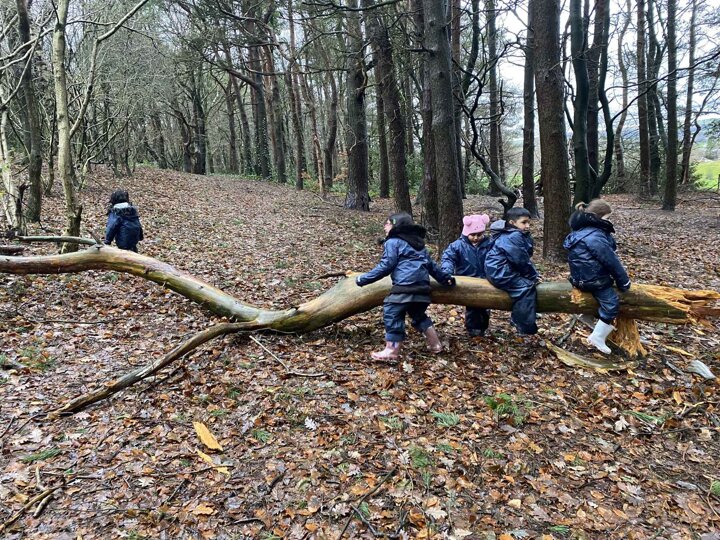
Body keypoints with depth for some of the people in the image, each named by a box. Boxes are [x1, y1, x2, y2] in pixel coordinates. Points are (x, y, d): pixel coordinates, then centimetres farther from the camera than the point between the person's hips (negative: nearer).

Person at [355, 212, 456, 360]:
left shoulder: (393, 242, 3)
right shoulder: (418, 243, 28)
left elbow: (386, 266, -6)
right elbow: (430, 264, 31)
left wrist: (365, 278, -3)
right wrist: (445, 278, 38)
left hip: (405, 284, -8)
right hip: (422, 285, 9)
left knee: (392, 313, -3)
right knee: (418, 314, 23)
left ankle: (391, 350, -4)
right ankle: (435, 344, 26)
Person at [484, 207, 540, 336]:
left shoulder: (521, 235, 15)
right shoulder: (514, 237, -19)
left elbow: (525, 259, 16)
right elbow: (521, 261, -17)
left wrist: (534, 274, 6)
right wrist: (533, 276, -6)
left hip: (505, 270, 11)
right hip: (500, 272, -11)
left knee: (529, 280, 17)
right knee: (526, 287, -18)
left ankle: (517, 318, 20)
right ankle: (525, 327, -16)